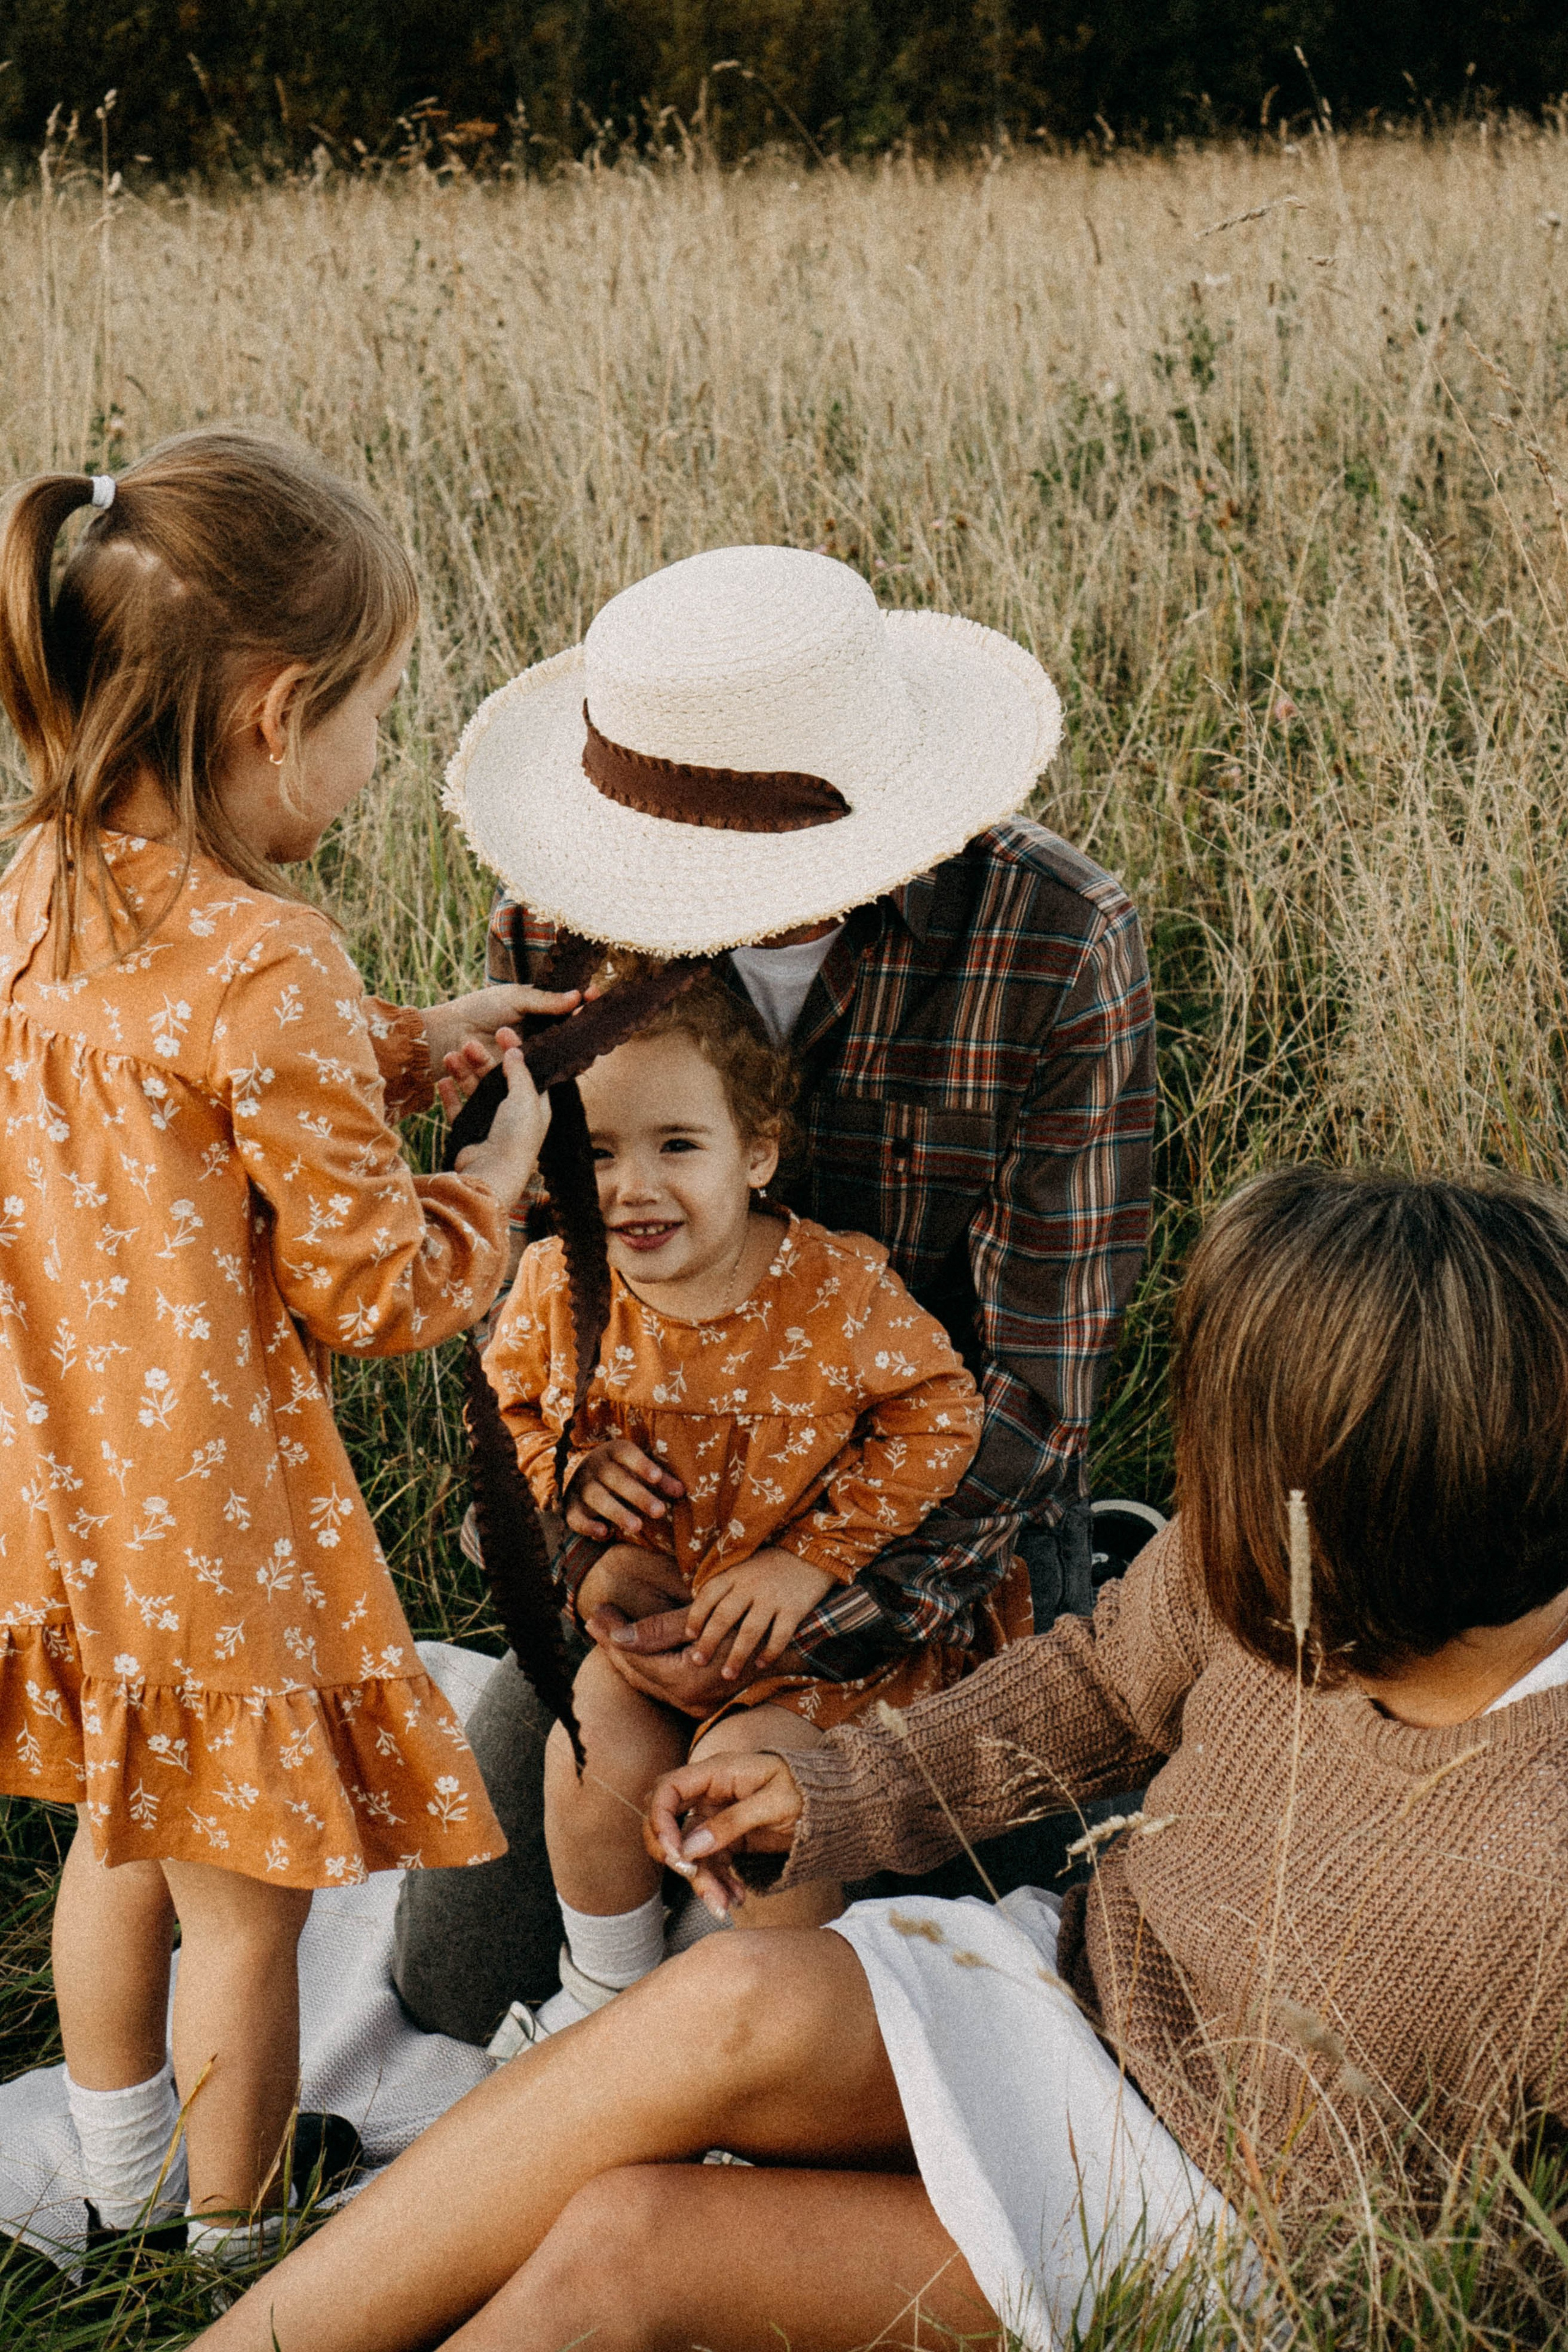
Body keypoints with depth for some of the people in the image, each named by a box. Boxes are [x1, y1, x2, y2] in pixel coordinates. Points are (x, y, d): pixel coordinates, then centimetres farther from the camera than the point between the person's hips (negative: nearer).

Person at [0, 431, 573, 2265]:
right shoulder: (267, 970, -26)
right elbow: (374, 1290, -17)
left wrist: (400, 1044, 11)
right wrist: (497, 1178, 0)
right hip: (206, 1512, -8)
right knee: (243, 1900, 13)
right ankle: (239, 2243, 33)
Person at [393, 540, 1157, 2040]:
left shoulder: (1057, 943, -23)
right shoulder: (559, 918, -14)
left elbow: (1040, 1370, -19)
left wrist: (814, 1629, -27)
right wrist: (580, 1536, -19)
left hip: (947, 1539, -2)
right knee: (461, 1979, -3)